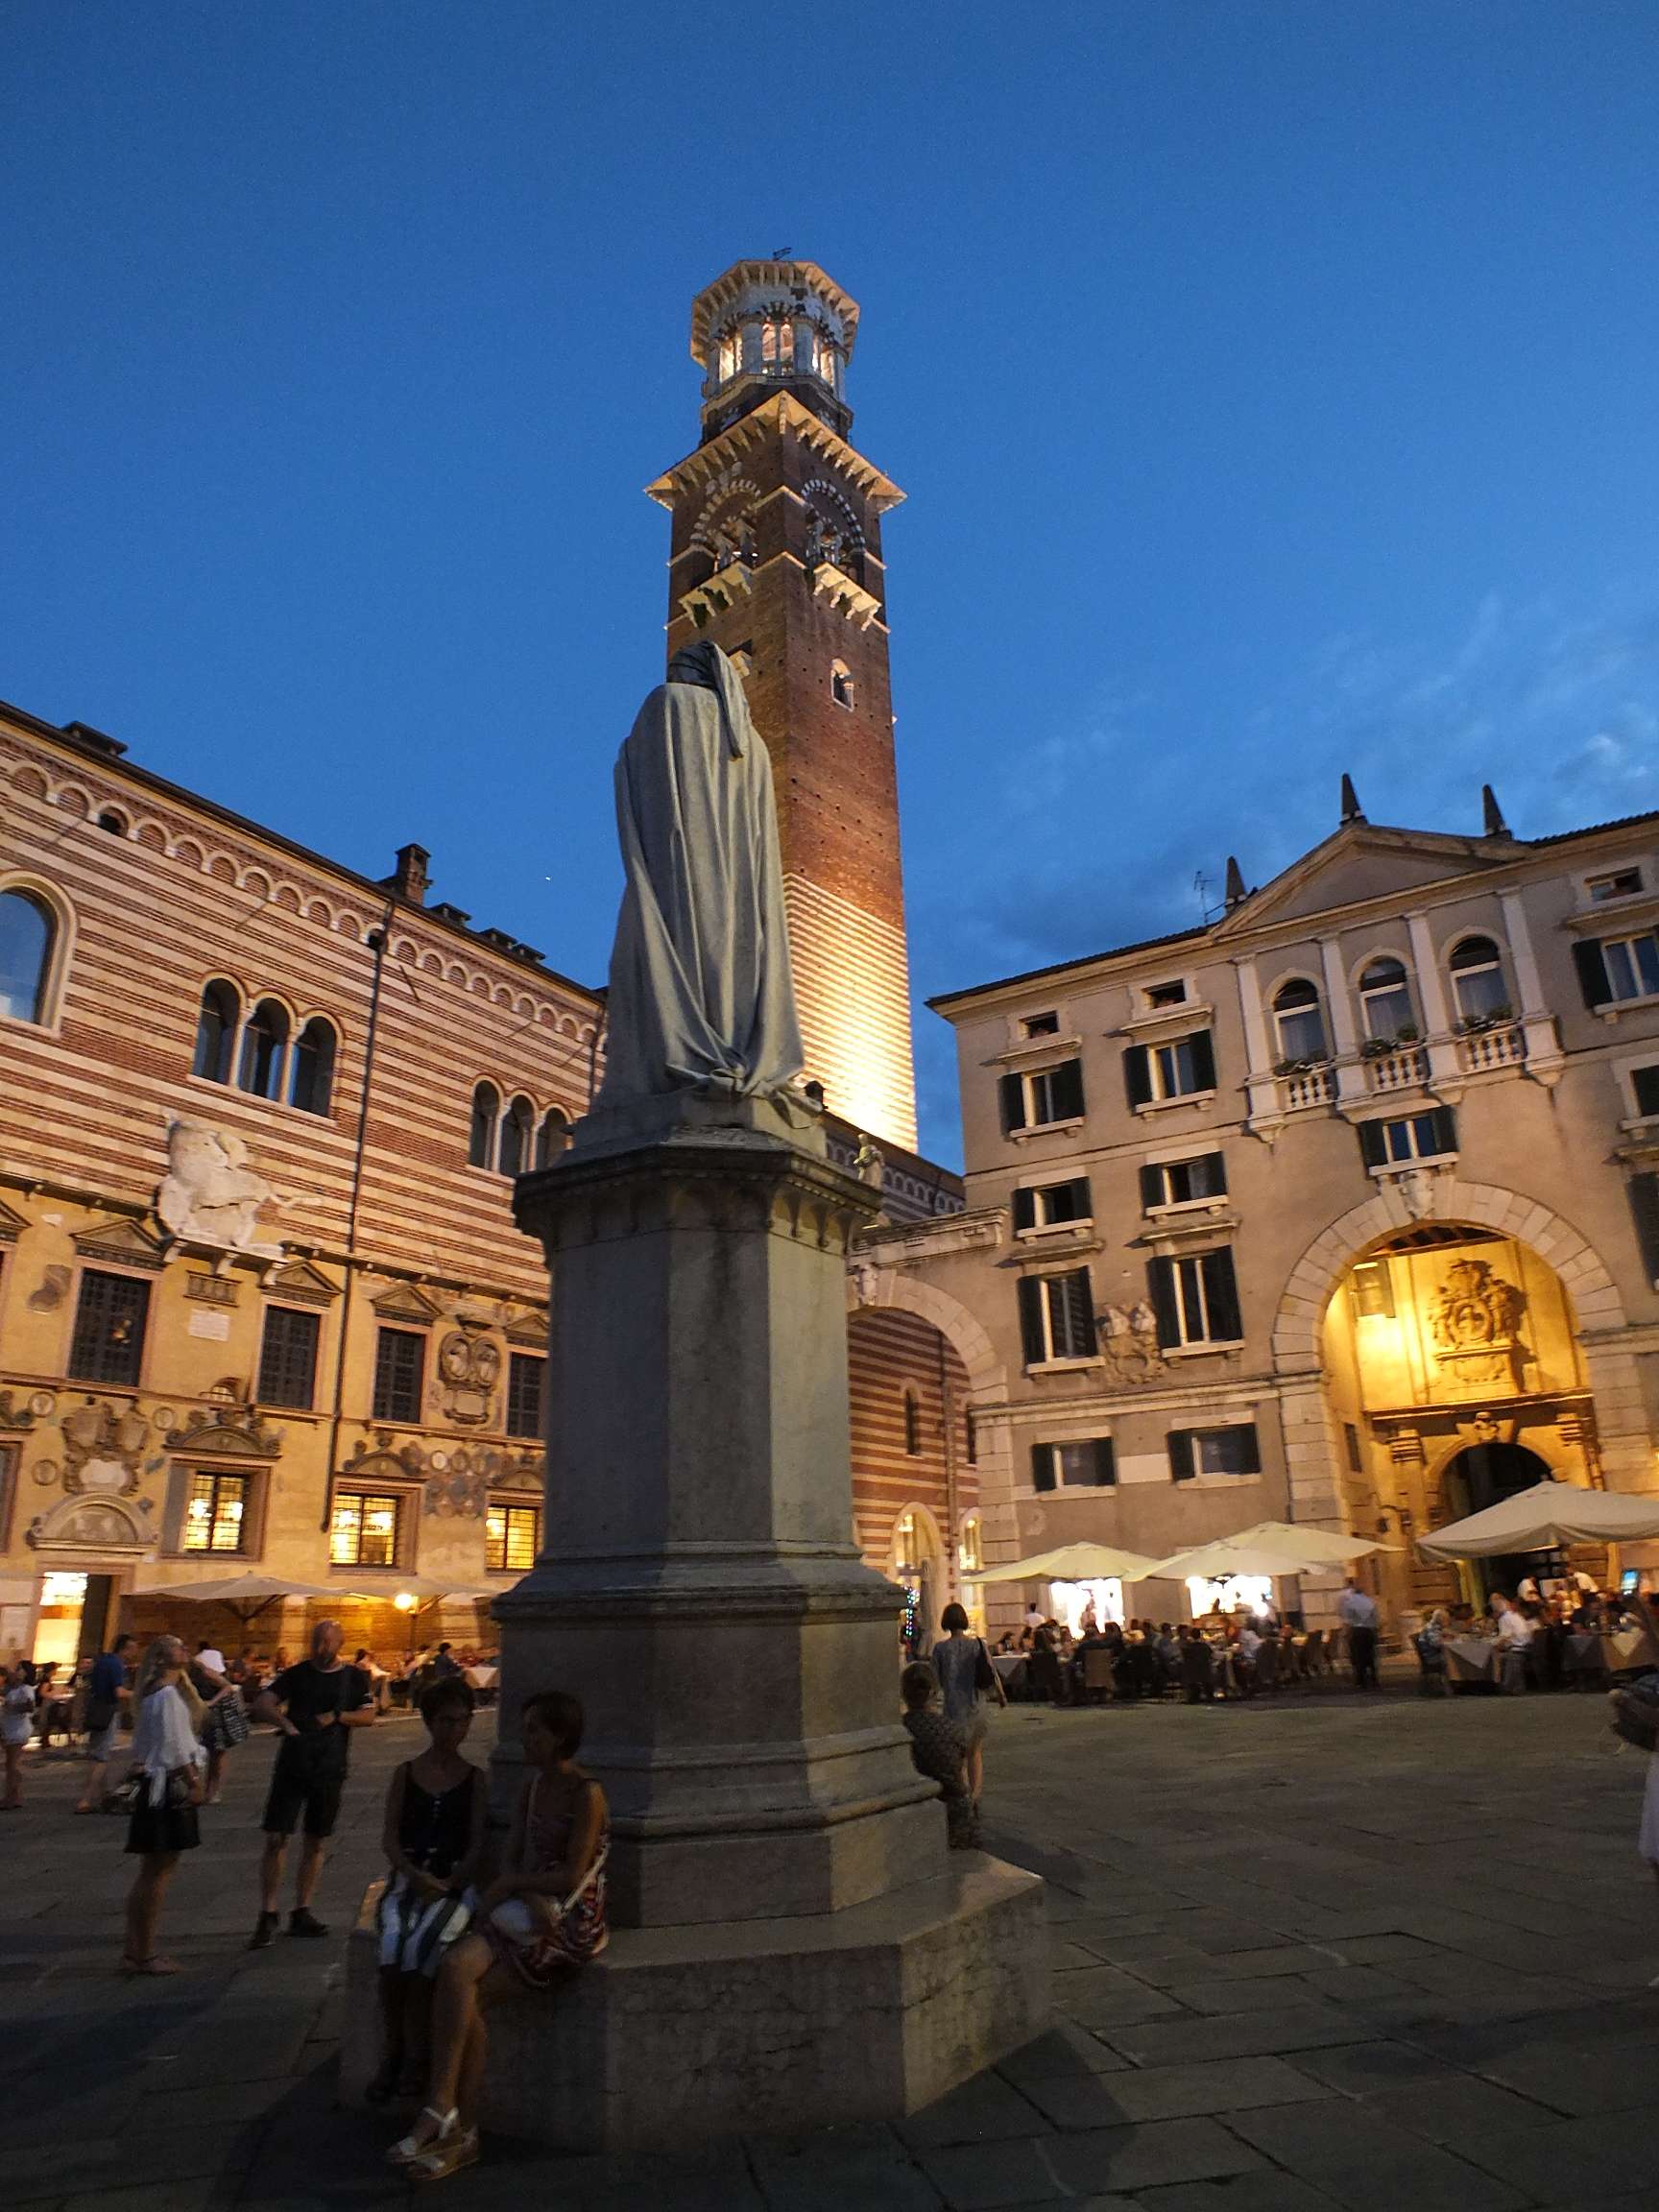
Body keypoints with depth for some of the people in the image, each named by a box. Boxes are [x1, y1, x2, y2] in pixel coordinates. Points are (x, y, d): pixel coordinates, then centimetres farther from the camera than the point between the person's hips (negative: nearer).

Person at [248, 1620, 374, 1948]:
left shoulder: (354, 1678, 3)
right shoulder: (297, 1674, 1)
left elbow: (368, 1715, -1)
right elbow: (261, 1704, -8)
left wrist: (337, 1717, -17)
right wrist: (283, 1720, -26)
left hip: (329, 1770, 1)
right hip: (291, 1766, -1)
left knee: (316, 1844, 9)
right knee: (275, 1840, -5)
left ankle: (301, 1914, 21)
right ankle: (267, 1915, 7)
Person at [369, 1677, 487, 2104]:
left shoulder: (474, 1778, 8)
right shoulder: (405, 1773, 10)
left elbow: (477, 1845, 4)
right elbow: (389, 1837, 5)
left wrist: (449, 1885, -12)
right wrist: (416, 1876, -12)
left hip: (454, 1882, -1)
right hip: (407, 1879, 1)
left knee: (421, 1948, -29)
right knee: (393, 1946, -28)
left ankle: (414, 2059, -14)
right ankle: (393, 2053, -11)